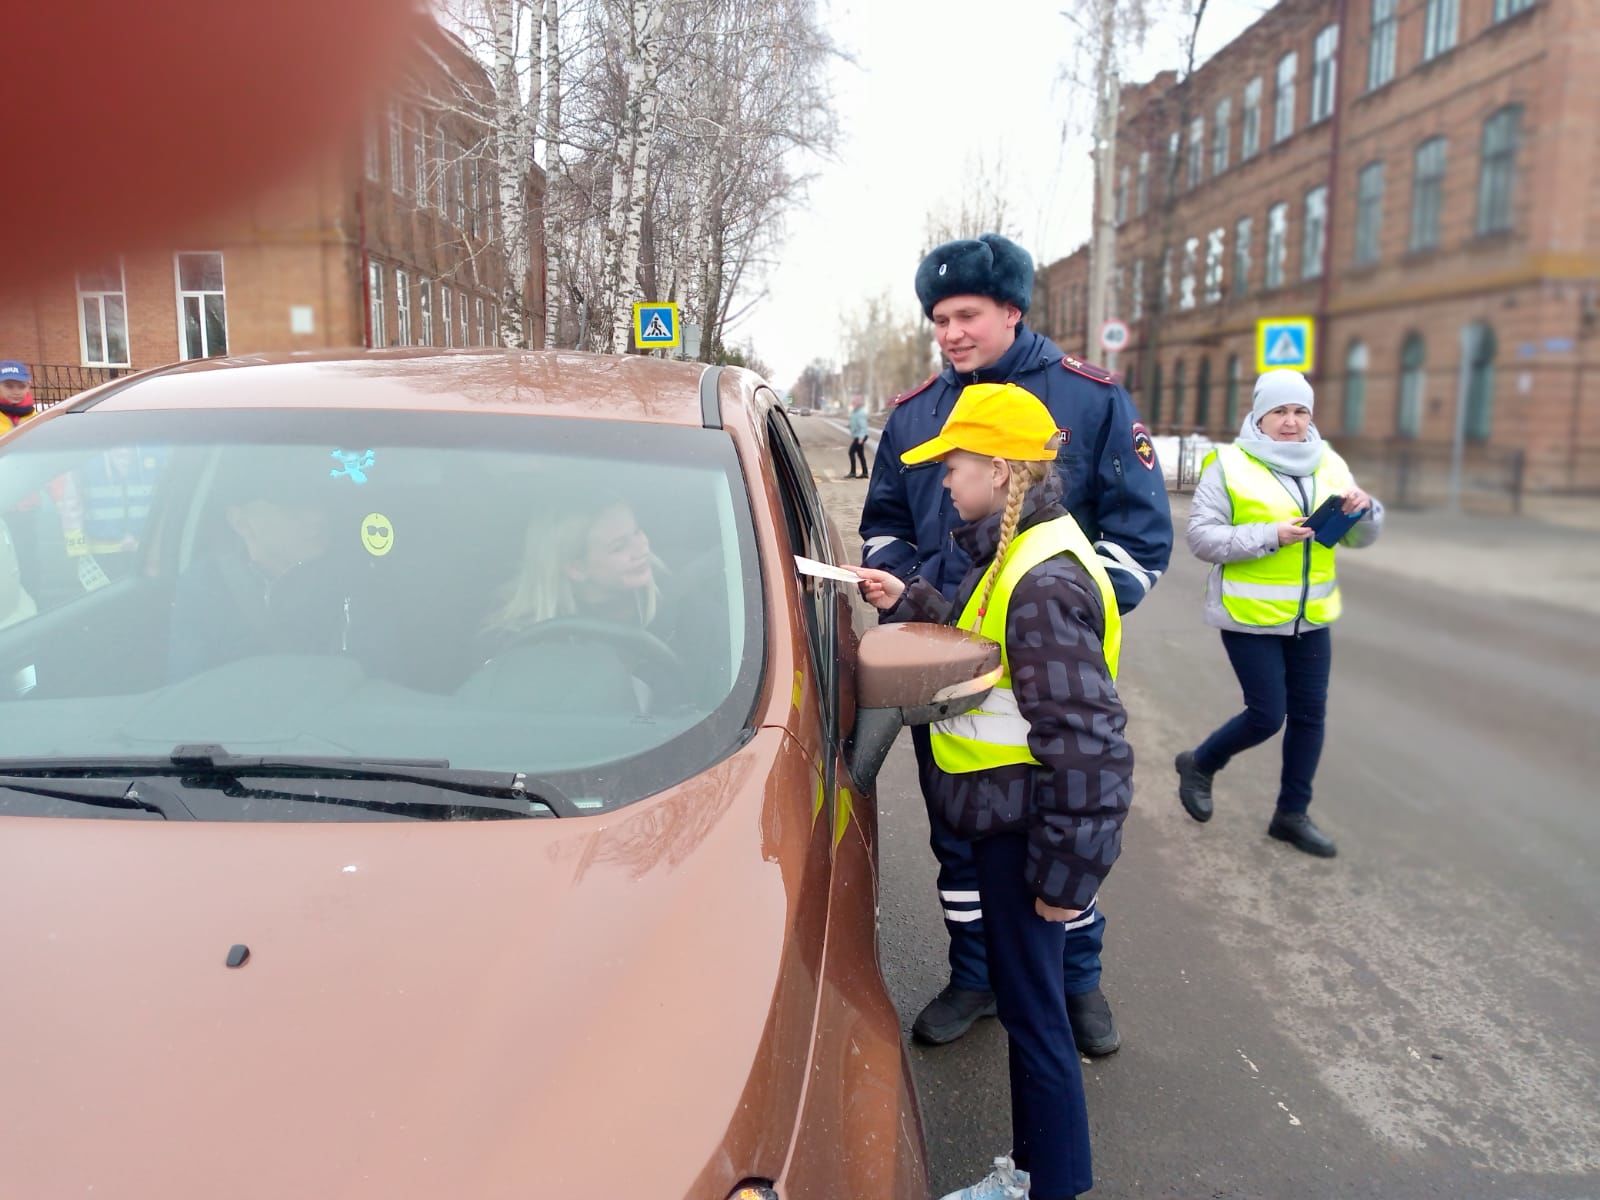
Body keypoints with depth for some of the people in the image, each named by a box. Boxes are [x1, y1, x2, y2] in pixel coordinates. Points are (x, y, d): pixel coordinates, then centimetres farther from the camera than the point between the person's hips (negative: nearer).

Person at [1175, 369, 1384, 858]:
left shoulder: (1330, 464, 7)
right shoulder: (1229, 464, -9)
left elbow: (1359, 538, 11)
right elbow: (1200, 535, -15)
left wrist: (1364, 511, -11)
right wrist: (1269, 536, -24)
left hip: (1311, 617, 6)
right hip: (1250, 617, -6)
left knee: (1309, 714, 10)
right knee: (1266, 715, -5)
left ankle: (1292, 814, 25)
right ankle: (1199, 764, 23)